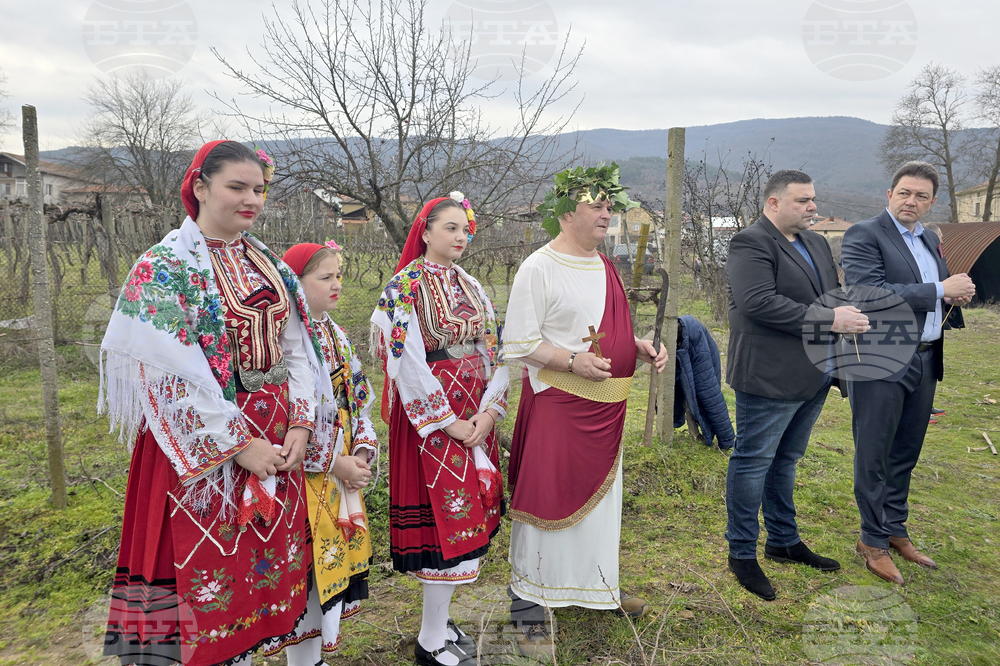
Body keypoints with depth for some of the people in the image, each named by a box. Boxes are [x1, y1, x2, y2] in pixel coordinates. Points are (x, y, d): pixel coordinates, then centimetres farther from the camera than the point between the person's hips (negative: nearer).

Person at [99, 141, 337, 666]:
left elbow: (296, 350, 7)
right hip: (203, 443, -6)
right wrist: (240, 444, -17)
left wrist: (300, 425, -5)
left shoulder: (270, 266, 9)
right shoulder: (164, 267, -9)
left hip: (277, 437, 6)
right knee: (210, 563, 4)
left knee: (270, 558, 14)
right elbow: (173, 377, -16)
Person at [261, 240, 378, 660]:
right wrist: (334, 464, -16)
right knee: (308, 571, 1)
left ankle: (319, 652, 32)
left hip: (345, 470, 8)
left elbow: (360, 399, 12)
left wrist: (362, 453, -1)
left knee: (337, 562, 15)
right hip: (305, 476, -8)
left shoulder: (336, 334, 10)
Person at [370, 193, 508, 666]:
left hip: (475, 415, 7)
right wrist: (450, 422, -15)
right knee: (447, 514, -4)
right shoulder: (406, 288, -9)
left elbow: (493, 353, 8)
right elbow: (408, 363, -15)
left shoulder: (471, 288, 11)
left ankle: (438, 618, 27)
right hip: (431, 416, -7)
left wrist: (488, 412, -5)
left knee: (467, 515, 10)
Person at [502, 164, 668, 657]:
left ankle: (598, 587, 39)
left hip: (606, 405, 8)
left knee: (601, 496, 19)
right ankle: (528, 614, 12)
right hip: (557, 402, -8)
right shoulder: (538, 268, -11)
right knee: (547, 500, -3)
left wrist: (641, 347, 5)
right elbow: (518, 343, -14)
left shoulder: (605, 267, 13)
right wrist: (573, 362, -24)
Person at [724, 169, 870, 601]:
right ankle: (742, 554, 16)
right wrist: (828, 320, -23)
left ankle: (783, 541, 36)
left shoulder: (816, 242, 16)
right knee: (753, 463, 2)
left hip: (812, 378, 9)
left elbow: (834, 291, 22)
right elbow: (759, 302, -26)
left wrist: (851, 312, -1)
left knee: (785, 461, 21)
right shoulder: (750, 243, -13)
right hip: (769, 379, -9)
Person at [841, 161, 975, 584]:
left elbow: (932, 293, 23)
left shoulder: (929, 240, 15)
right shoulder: (864, 236, -11)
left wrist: (956, 293, 0)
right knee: (874, 457, 4)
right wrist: (940, 290, -21)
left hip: (923, 361, 8)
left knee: (905, 454, 17)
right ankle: (873, 541, 18)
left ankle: (895, 531, 32)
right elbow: (873, 294, -23)